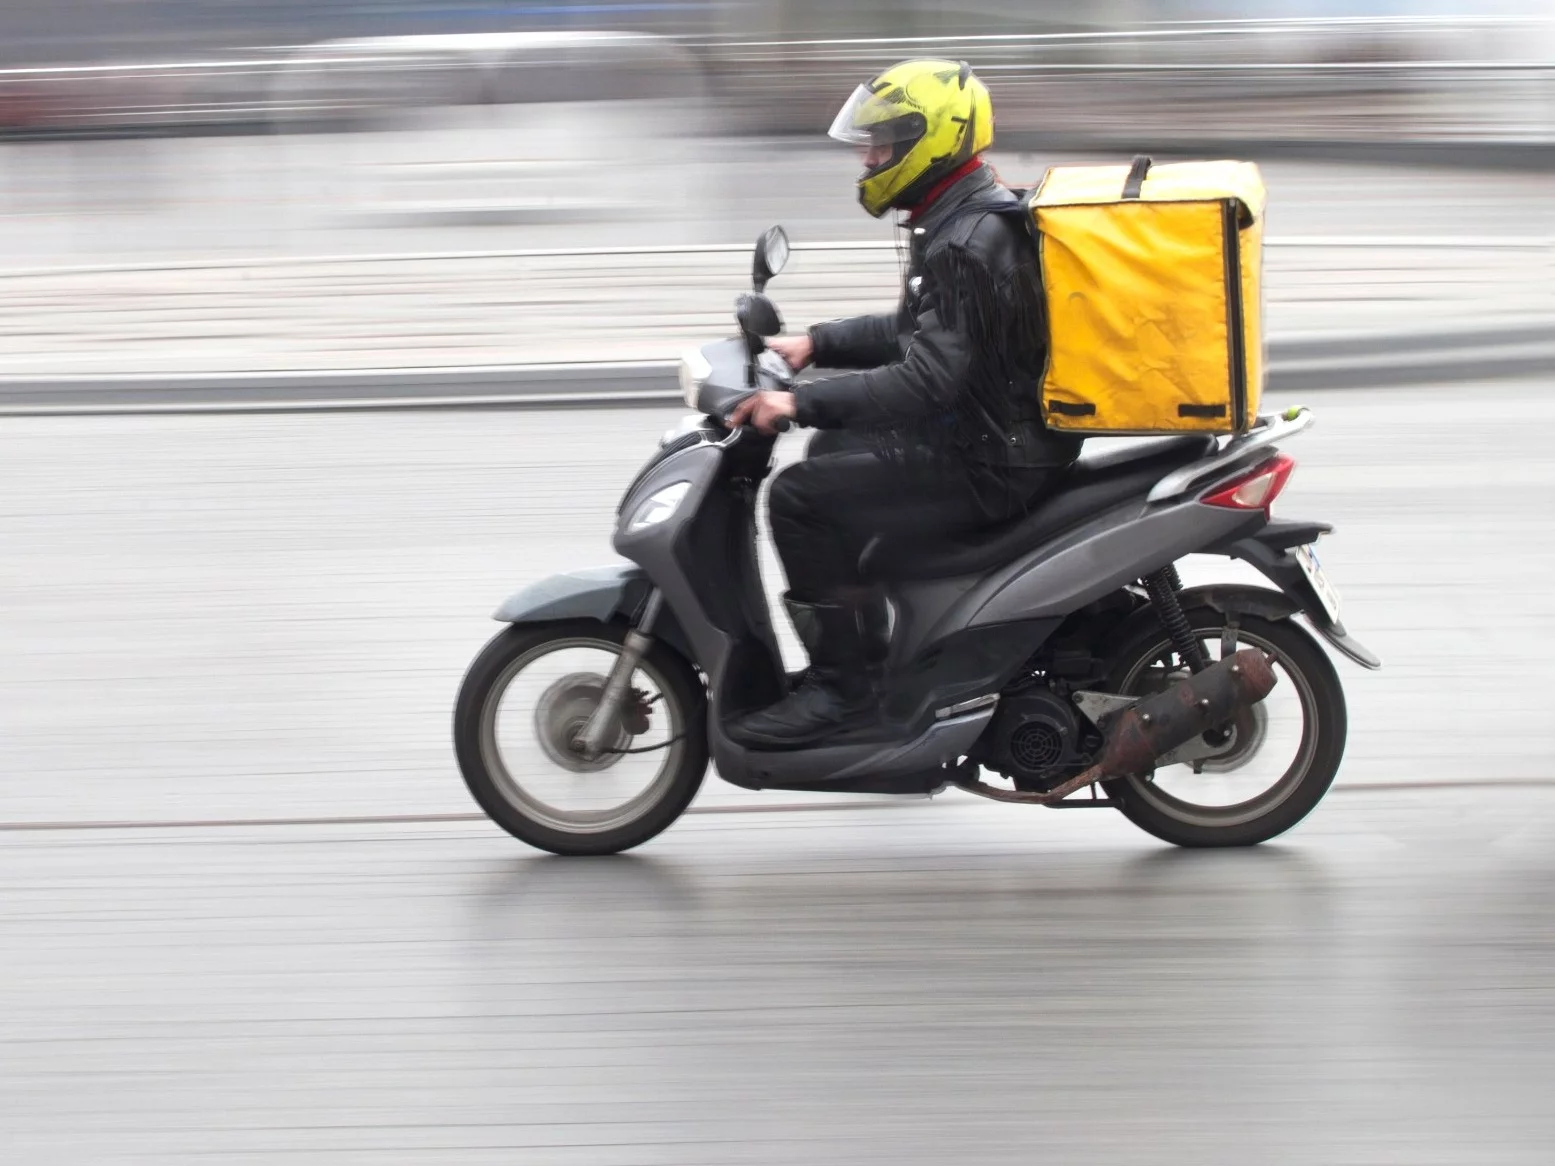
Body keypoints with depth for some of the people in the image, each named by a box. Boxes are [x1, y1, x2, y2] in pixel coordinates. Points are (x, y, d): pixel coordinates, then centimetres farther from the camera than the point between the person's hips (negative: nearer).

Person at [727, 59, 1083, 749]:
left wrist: (802, 403, -30)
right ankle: (863, 638, 32)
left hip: (992, 461, -11)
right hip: (998, 431, 11)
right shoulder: (967, 220, 12)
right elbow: (918, 332, 23)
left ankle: (845, 678, -10)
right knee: (836, 449, 29)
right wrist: (816, 344, 13)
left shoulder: (966, 244, -22)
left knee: (802, 497, -16)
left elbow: (928, 376, -30)